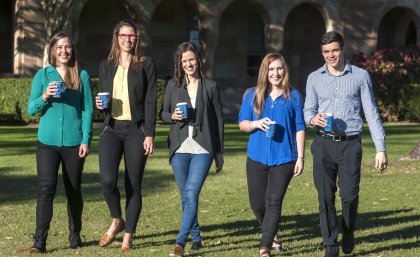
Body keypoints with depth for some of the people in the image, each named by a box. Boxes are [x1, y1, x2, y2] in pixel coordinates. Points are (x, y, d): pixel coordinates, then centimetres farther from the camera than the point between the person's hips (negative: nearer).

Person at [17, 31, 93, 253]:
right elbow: (31, 109, 4)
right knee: (46, 189, -9)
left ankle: (75, 235, 28)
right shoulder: (42, 75, 6)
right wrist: (44, 97, -15)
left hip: (74, 142, 0)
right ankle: (39, 242, -10)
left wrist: (86, 139, -4)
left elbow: (87, 110, 3)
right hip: (48, 142, 0)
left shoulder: (82, 76, 5)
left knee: (73, 191, 10)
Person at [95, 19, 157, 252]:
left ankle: (128, 237, 10)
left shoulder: (146, 65, 2)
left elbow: (150, 101, -3)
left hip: (136, 130, -2)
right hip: (112, 129, 2)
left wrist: (149, 134, -9)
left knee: (133, 185, 0)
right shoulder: (106, 66, 12)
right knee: (107, 180, -16)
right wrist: (100, 105, -4)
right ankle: (116, 221, 11)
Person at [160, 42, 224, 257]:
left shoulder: (210, 86, 4)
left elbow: (218, 119, 6)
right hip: (179, 150, 3)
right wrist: (173, 116, -10)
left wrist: (219, 152, 5)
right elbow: (163, 114, 14)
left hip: (202, 150, -3)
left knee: (191, 194, -15)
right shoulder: (173, 85, 8)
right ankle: (196, 237, 24)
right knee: (186, 198, 8)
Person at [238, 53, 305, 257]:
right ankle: (272, 234, 34)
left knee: (274, 202, -5)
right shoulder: (252, 95, 6)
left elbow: (299, 128, 3)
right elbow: (242, 123, 7)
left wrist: (300, 158, -2)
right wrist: (256, 123, -16)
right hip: (257, 157, 2)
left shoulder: (293, 96, 3)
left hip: (284, 158, -2)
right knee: (257, 203, 7)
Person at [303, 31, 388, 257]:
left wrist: (381, 149, -2)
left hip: (350, 145, -1)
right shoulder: (314, 78, 10)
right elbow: (308, 109, 11)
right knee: (326, 196, -1)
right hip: (323, 145, 1)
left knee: (349, 195, -4)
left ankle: (348, 231, 27)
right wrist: (313, 119, -15)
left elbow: (371, 113, 3)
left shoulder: (360, 76, 4)